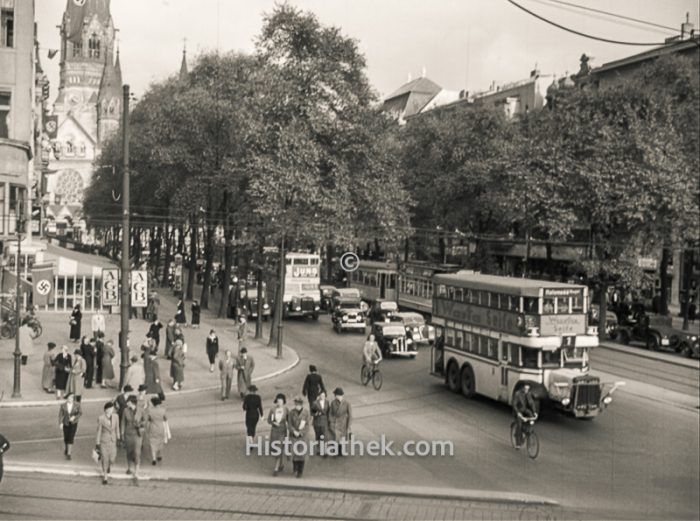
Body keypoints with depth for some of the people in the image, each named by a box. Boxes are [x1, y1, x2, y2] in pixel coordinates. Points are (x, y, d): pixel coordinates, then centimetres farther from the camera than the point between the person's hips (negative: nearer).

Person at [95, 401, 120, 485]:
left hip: (112, 440, 3)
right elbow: (99, 431, -10)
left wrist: (118, 439, 12)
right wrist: (97, 443, -6)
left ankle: (109, 465, 41)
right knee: (104, 459, 3)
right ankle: (105, 477, 23)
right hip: (104, 441, -2)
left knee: (112, 459, 2)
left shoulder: (116, 417, -9)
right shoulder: (101, 419, -18)